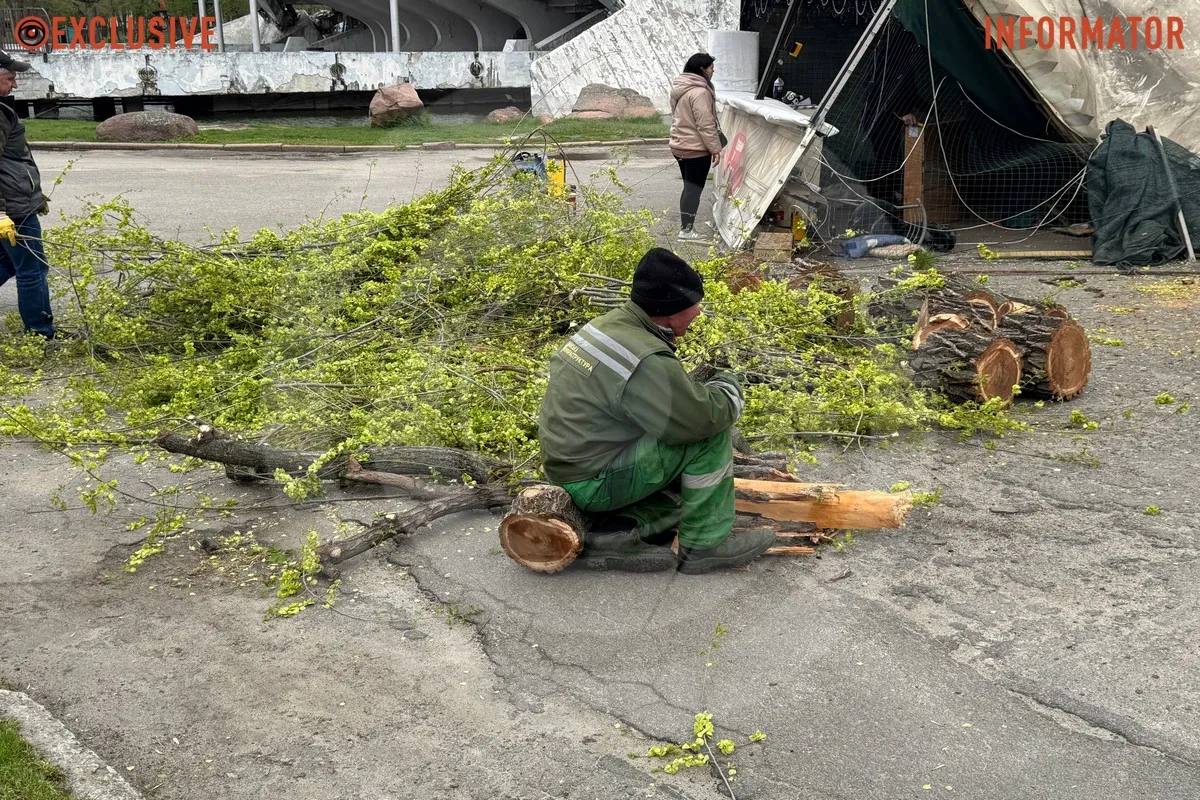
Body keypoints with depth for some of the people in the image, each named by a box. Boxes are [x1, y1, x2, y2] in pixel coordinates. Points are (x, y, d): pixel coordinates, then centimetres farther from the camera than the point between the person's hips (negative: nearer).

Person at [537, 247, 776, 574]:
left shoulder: (607, 323, 5)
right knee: (711, 433, -12)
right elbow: (706, 415, -21)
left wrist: (703, 389, 5)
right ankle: (705, 544, -2)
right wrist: (729, 388, -1)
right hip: (594, 484, -10)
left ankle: (616, 535, 3)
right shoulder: (646, 361, -25)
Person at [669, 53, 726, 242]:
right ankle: (687, 230, -1)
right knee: (694, 189, -3)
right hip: (696, 149, -9)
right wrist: (716, 149, -16)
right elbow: (706, 125, -22)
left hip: (680, 146, 9)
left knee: (689, 187, 16)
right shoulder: (700, 92, -20)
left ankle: (685, 226, 20)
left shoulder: (679, 88, 11)